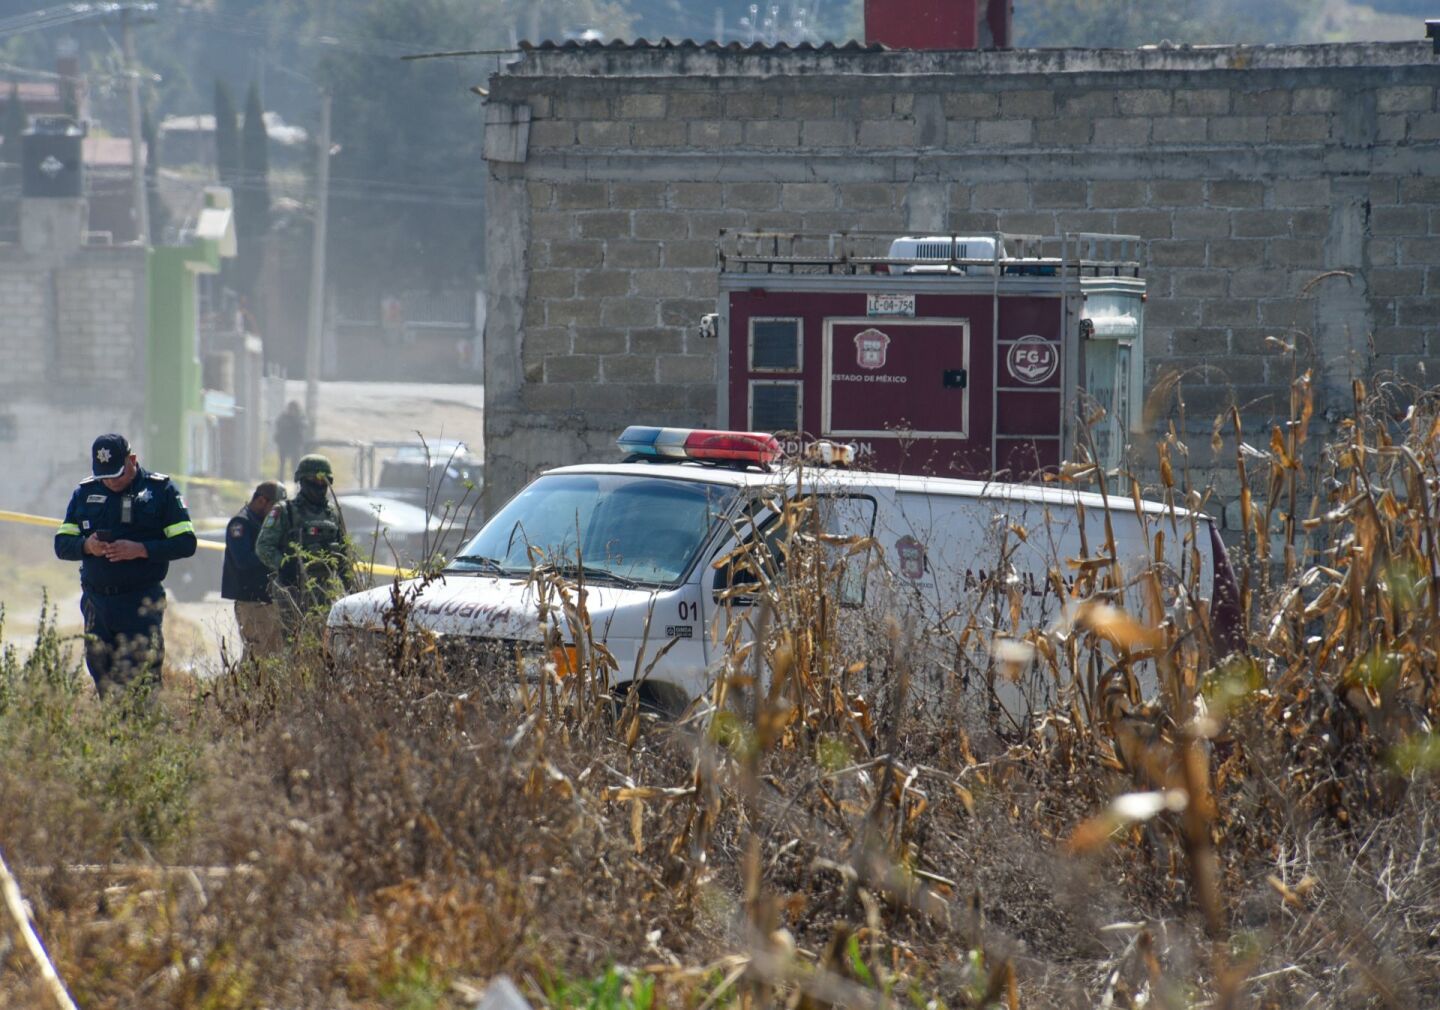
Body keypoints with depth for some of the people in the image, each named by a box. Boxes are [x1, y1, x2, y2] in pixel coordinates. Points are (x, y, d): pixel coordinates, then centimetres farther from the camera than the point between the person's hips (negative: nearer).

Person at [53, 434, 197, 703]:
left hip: (141, 602, -4)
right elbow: (62, 545, 11)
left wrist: (140, 550, -17)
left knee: (141, 679, -11)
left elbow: (185, 543, -4)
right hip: (96, 601, 4)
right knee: (102, 678, 4)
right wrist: (87, 546, -12)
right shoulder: (85, 492, 12)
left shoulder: (160, 490, 0)